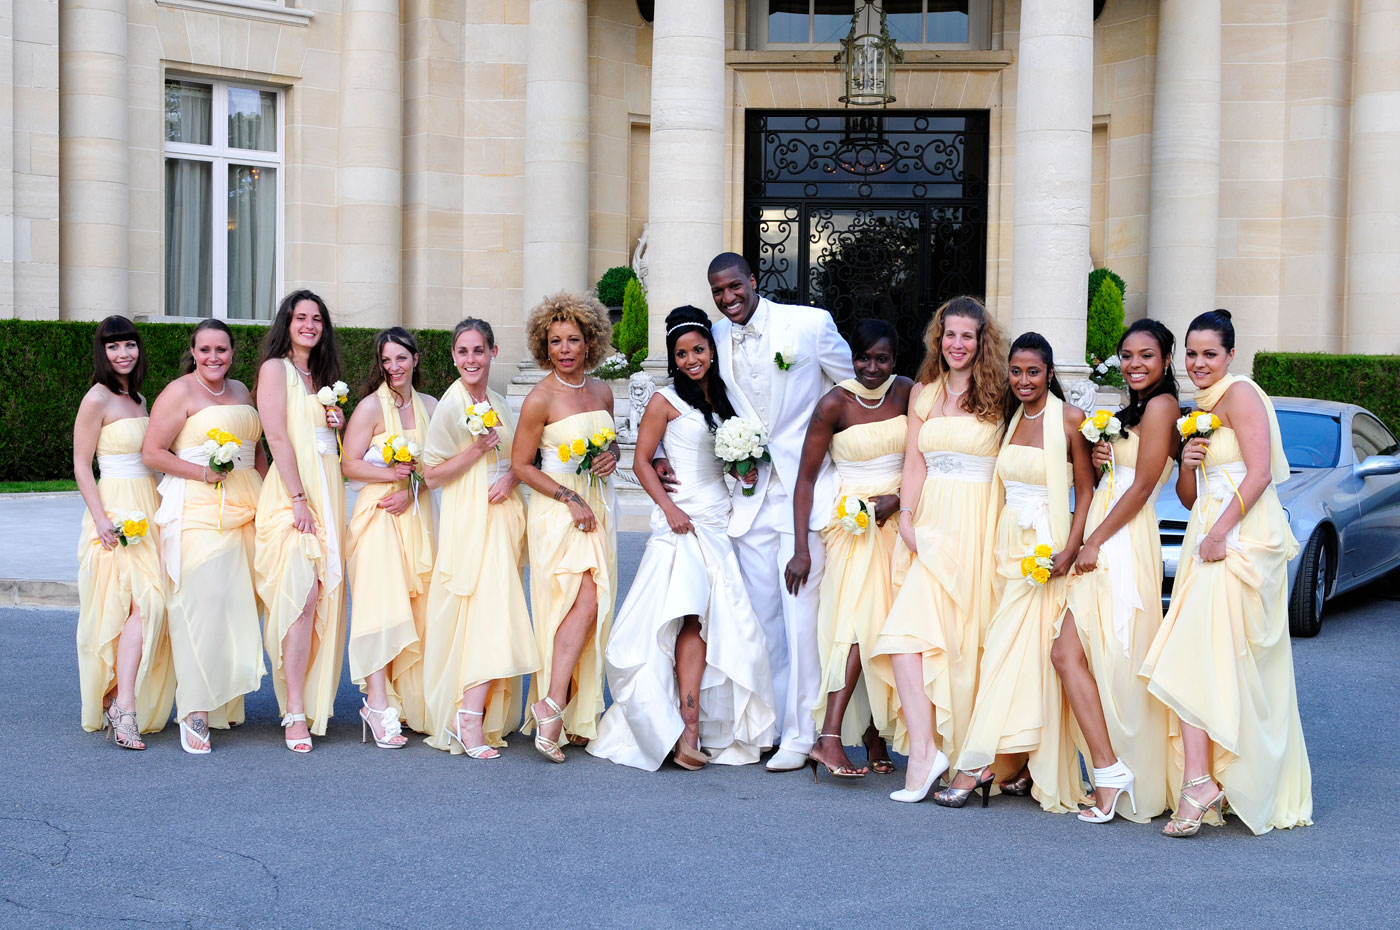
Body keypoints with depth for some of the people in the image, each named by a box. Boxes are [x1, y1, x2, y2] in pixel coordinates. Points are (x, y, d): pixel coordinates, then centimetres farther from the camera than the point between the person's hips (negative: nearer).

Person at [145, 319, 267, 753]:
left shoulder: (241, 391, 18)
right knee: (203, 600, -15)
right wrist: (202, 472, -17)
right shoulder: (180, 392, -3)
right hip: (196, 507, -7)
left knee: (236, 600, 5)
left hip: (244, 507, 7)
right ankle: (194, 710, -13)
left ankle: (226, 700, 16)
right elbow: (152, 453, -8)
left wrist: (264, 493, 14)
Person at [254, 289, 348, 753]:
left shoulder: (323, 377, 22)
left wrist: (336, 424, 7)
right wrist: (299, 500, -17)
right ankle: (295, 714, -17)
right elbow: (277, 437, -10)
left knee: (323, 597, 2)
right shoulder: (275, 368, -1)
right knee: (301, 596, -17)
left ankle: (313, 703, 9)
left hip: (327, 490, 7)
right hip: (290, 493, -7)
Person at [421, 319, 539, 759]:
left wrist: (512, 478, 0)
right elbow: (432, 474, -7)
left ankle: (483, 715, 8)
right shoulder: (451, 405, -6)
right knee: (487, 612, -17)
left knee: (498, 614, 3)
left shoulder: (499, 404, 14)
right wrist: (477, 449, -17)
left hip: (504, 512, 7)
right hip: (469, 519, -7)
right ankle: (469, 721, -18)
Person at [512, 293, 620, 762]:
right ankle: (552, 707, -18)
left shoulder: (602, 392, 9)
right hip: (557, 511, -6)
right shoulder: (540, 399, -9)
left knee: (590, 609, 2)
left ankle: (577, 713, 8)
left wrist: (612, 456, 0)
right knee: (585, 603, -20)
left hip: (598, 508, 6)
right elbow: (520, 464, -7)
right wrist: (570, 499, -12)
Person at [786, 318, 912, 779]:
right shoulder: (834, 403, -8)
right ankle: (829, 738, -23)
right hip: (853, 517, -4)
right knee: (861, 619, -17)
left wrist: (900, 497, -10)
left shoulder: (907, 392, 3)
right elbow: (805, 478, -6)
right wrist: (800, 548, -11)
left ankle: (875, 733, 9)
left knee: (887, 624, 1)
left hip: (899, 517, 4)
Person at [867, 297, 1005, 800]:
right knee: (909, 631, -10)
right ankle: (924, 750, -8)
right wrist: (907, 518, -2)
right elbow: (914, 463, 10)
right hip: (930, 525, 4)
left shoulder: (998, 397, 3)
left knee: (963, 636, -9)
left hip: (977, 527, -3)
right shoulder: (923, 393, 14)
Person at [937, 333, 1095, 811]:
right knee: (1012, 652, 2)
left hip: (1046, 547, -6)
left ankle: (977, 762, -12)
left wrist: (1069, 551, -16)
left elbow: (1086, 493, -6)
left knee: (1015, 649, -10)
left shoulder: (1070, 419, -6)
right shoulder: (1010, 419, 13)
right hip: (1008, 544, 6)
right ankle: (1025, 764, 6)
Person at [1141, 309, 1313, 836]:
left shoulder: (1240, 394, -5)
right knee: (1240, 670, 8)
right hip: (1210, 541, 9)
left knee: (1196, 656, -18)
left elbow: (1260, 473, -15)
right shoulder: (1199, 411, 21)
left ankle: (1199, 783, -20)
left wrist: (1220, 532, -20)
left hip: (1241, 538, -9)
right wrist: (1188, 465, 1)